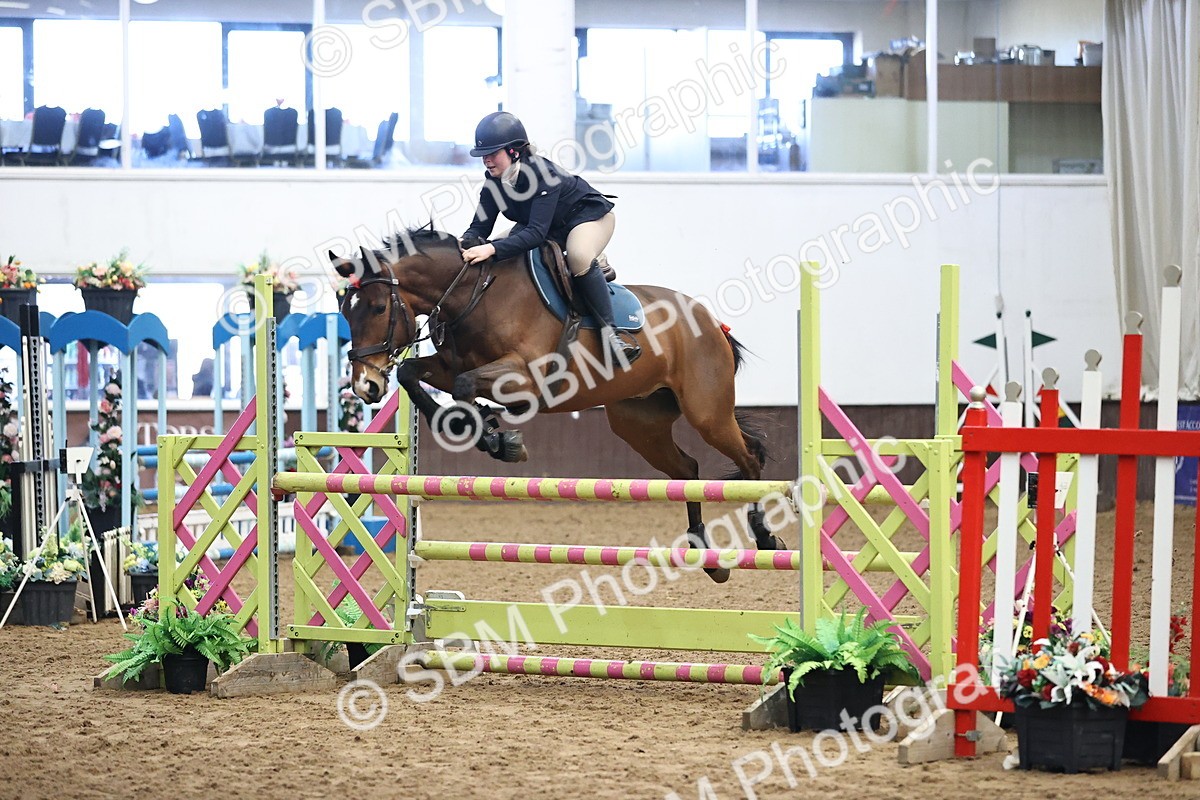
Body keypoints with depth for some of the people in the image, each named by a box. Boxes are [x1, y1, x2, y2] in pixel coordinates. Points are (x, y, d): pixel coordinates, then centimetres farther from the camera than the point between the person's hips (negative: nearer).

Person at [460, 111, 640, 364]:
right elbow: (481, 226, -11)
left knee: (579, 257, -39)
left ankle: (609, 332, -34)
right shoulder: (494, 180, -14)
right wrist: (465, 243, -36)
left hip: (589, 216, -8)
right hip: (549, 226, 8)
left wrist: (492, 249, -56)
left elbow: (537, 232, -44)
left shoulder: (542, 174, -36)